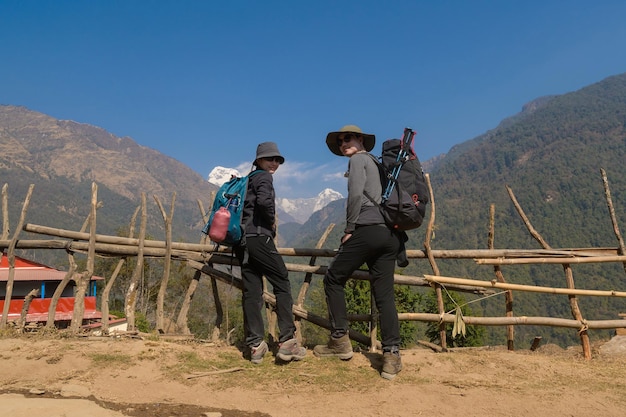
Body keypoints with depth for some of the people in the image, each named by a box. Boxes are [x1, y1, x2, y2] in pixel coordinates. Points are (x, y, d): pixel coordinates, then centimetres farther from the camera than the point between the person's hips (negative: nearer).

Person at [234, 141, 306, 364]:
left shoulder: (247, 180, 23)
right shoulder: (263, 177, -3)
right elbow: (264, 201, -23)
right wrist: (272, 221, -7)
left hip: (242, 241, 8)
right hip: (259, 237, -8)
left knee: (251, 291, 5)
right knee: (282, 283, -1)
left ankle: (255, 345, 6)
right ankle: (287, 340, -5)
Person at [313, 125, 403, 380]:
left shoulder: (358, 159, 3)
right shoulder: (378, 164, 28)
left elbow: (356, 194, -12)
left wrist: (349, 228, -7)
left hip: (368, 230, -8)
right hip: (390, 234, 8)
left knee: (333, 279, 7)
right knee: (384, 294, 5)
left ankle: (340, 340, 8)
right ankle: (392, 355, -1)